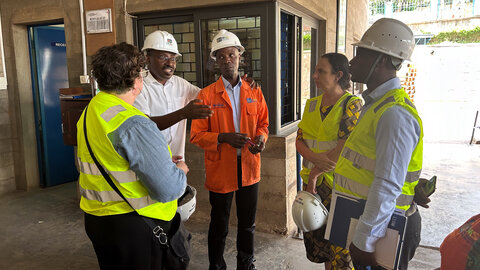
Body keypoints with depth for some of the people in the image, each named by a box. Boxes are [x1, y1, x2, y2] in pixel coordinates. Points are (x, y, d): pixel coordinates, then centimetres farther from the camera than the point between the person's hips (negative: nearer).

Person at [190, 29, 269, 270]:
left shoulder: (255, 92, 5)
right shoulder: (206, 95, -5)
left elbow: (263, 123, 13)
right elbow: (196, 135, -6)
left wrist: (261, 137, -9)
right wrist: (224, 138, -22)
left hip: (249, 169, 3)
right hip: (220, 170, -3)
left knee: (247, 224, 18)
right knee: (219, 227, 12)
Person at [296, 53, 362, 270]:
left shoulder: (352, 104, -11)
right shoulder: (312, 104, 9)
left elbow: (345, 146, -19)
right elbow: (299, 140, 4)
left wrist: (315, 172, -14)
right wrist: (315, 157, -16)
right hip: (312, 181, 6)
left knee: (340, 243, 2)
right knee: (318, 235, 17)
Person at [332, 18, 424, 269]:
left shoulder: (395, 113, -24)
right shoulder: (375, 104, 9)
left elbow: (387, 187, -28)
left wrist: (364, 242, -23)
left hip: (381, 230, -9)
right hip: (363, 219, 9)